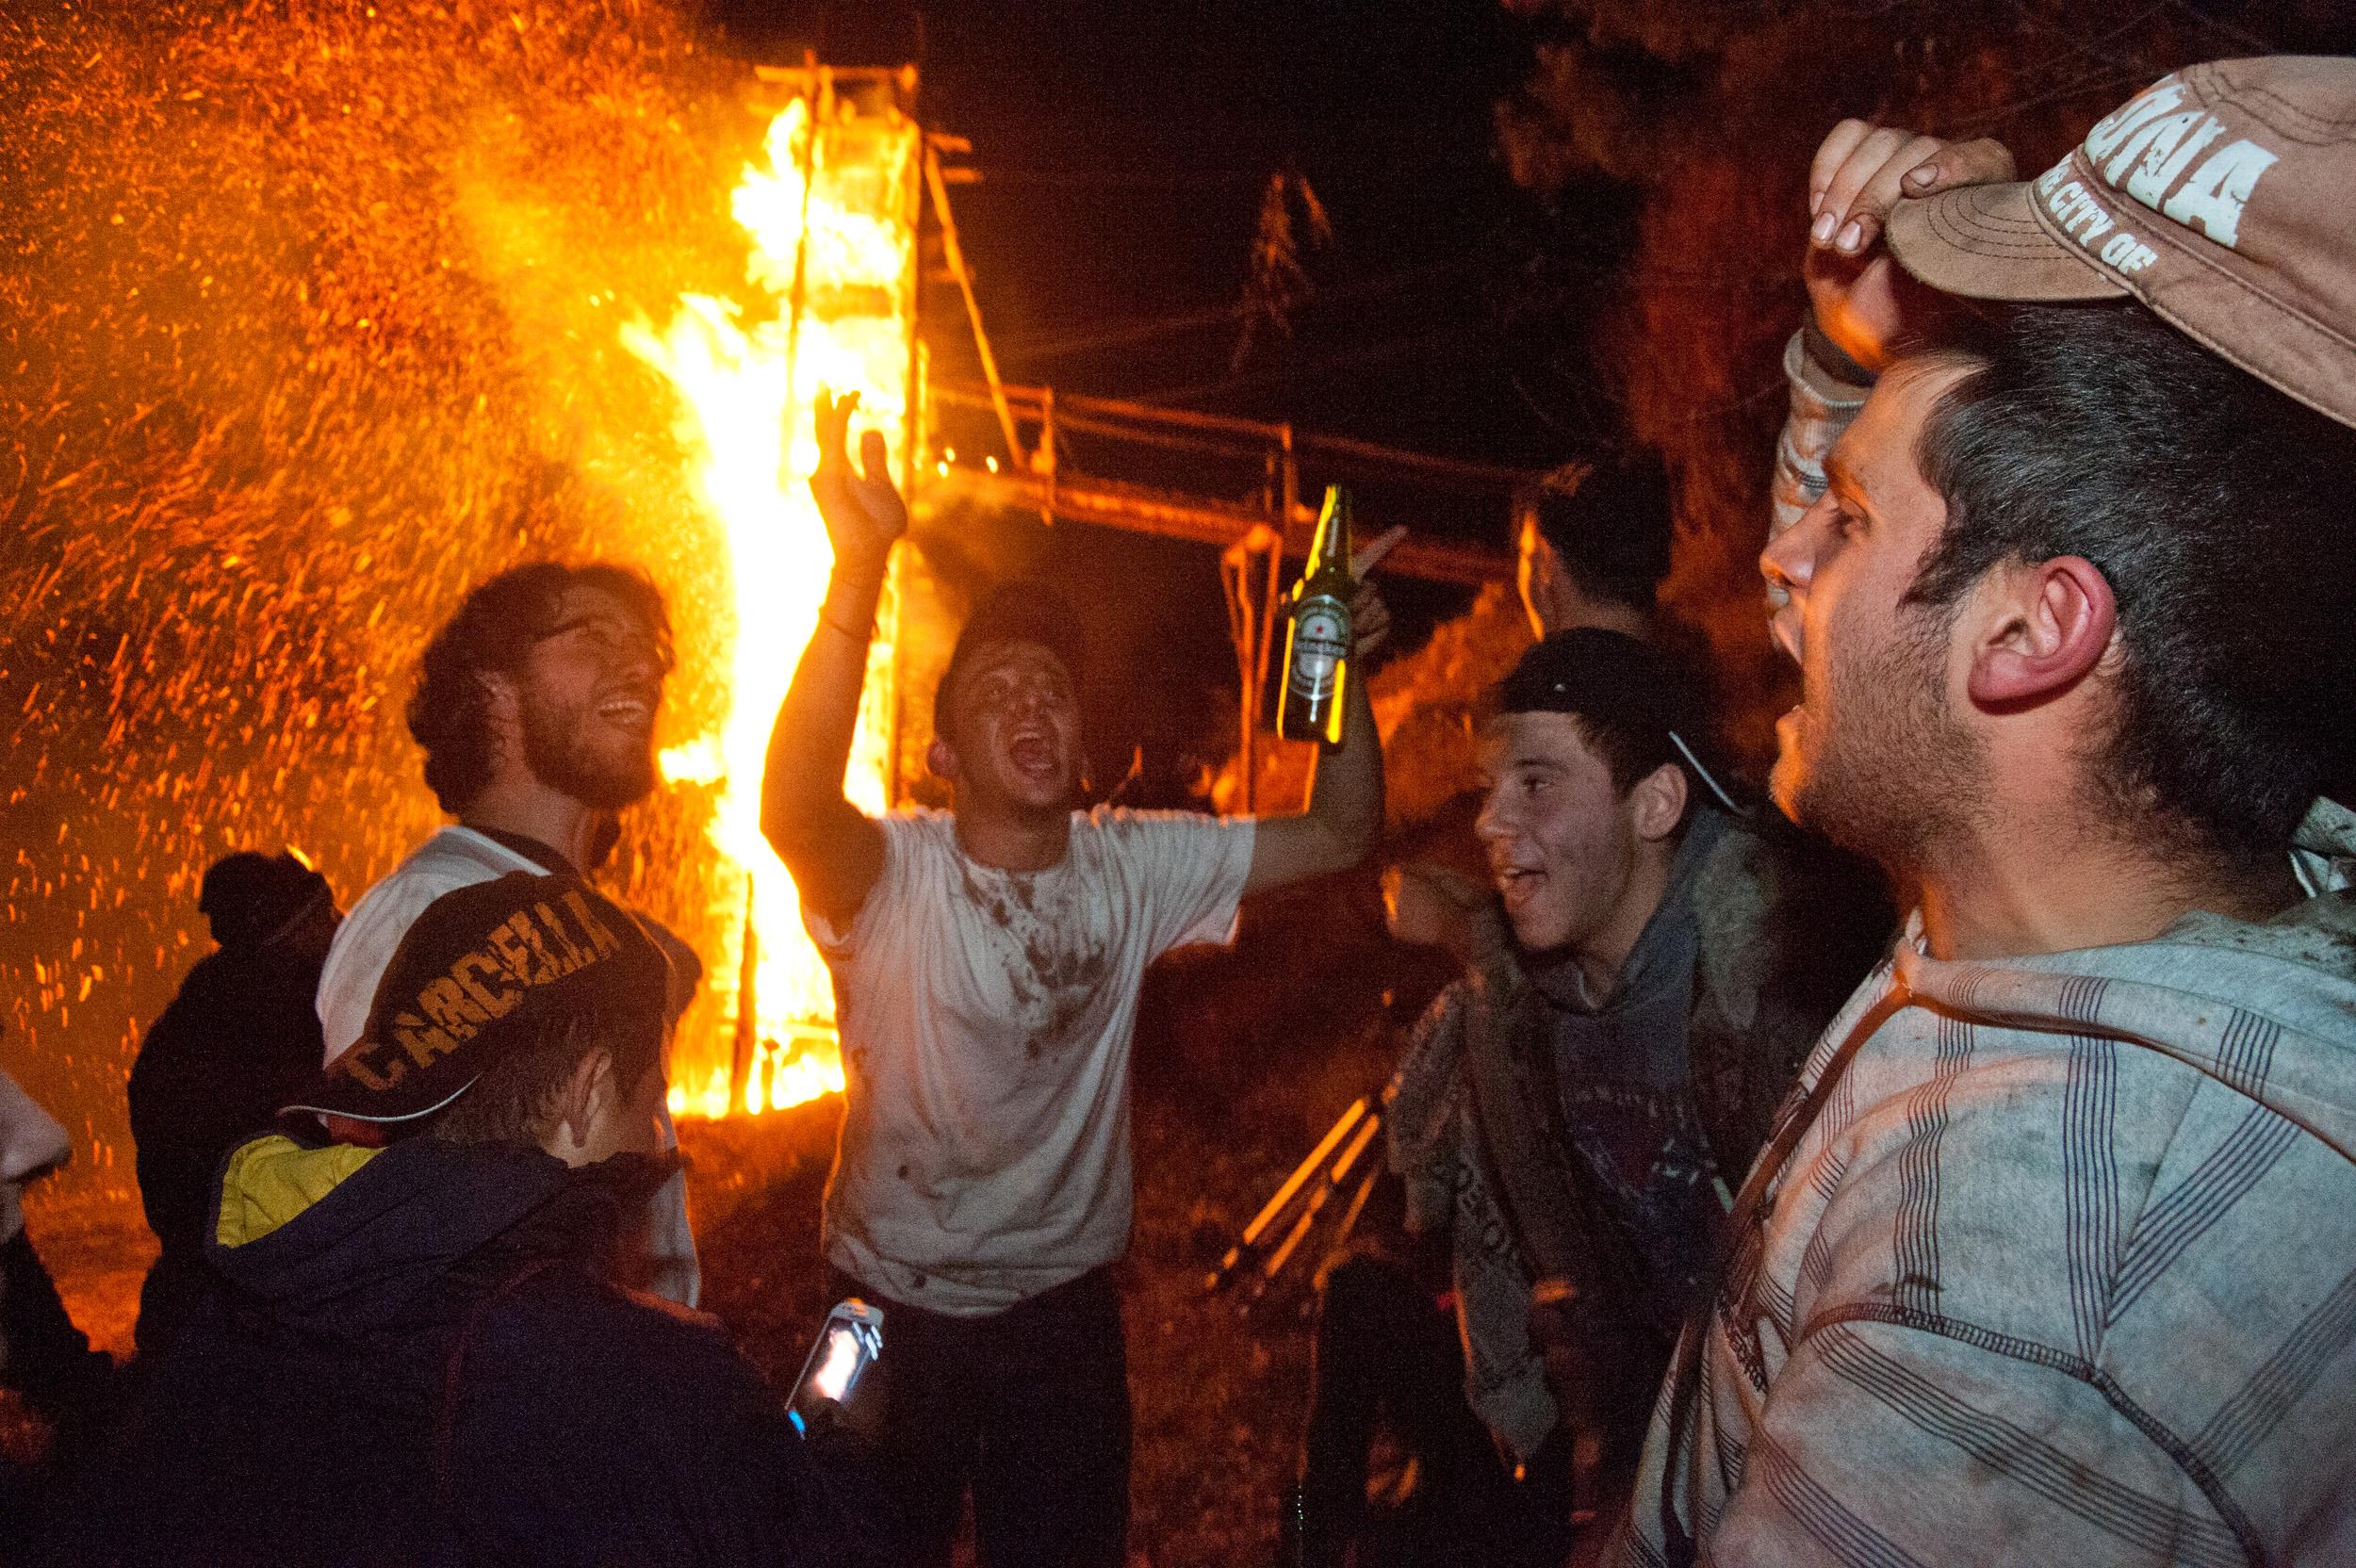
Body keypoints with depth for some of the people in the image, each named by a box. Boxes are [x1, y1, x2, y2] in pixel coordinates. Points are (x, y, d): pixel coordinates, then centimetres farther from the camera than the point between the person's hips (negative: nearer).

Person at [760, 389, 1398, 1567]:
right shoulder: (895, 875, -19)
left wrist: (1341, 661, -17)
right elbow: (792, 811, -42)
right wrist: (859, 567, -53)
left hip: (1066, 1304, 3)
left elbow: (1340, 836, -2)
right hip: (896, 1309, -3)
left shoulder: (1132, 867, -5)